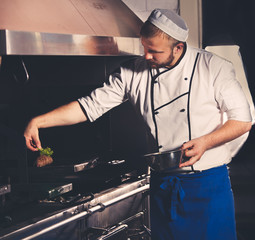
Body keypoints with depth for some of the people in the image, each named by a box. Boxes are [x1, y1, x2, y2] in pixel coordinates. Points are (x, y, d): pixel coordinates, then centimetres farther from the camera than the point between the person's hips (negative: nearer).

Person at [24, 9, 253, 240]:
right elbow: (91, 105, 0)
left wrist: (205, 142, -21)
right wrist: (38, 122, -8)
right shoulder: (133, 72, -1)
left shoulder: (214, 68, -9)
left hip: (208, 185, -3)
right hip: (163, 185, 3)